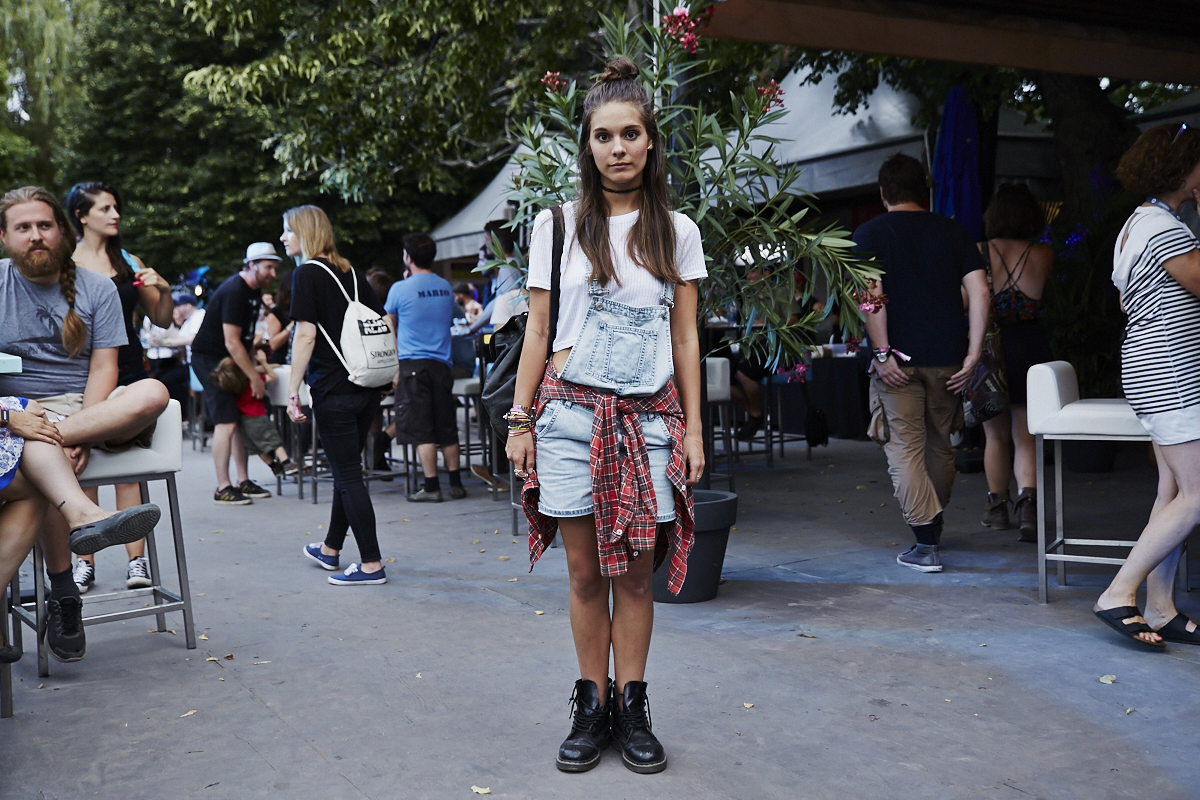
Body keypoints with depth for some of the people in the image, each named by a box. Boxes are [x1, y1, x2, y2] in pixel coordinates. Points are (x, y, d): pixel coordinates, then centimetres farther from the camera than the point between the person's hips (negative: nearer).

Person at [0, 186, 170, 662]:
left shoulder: (96, 289, 8)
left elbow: (103, 367, 0)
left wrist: (79, 433, -16)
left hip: (90, 408, 2)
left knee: (152, 393, -30)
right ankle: (63, 595, -32)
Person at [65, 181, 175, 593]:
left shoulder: (129, 263, 12)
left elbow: (162, 320, 15)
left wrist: (164, 290, -3)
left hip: (127, 372, 2)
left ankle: (136, 559, 0)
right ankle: (84, 562, 6)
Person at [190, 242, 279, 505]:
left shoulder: (254, 291, 8)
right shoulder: (234, 292, -22)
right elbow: (232, 342, -25)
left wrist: (254, 364, 7)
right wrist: (255, 377, -22)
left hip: (231, 360, 10)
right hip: (209, 358, -9)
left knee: (243, 417, 7)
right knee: (226, 421, -14)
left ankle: (243, 482, 13)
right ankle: (223, 488, -10)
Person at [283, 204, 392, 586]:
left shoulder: (307, 273, -7)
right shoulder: (351, 273, 13)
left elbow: (306, 335, -14)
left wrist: (293, 389, -12)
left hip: (334, 388, -7)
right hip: (367, 385, 7)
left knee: (348, 476, -2)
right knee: (347, 470, 18)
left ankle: (371, 564, 0)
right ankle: (330, 548, 33)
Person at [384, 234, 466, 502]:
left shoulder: (400, 289, -6)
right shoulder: (446, 288, 8)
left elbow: (390, 327, 9)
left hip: (413, 363, -5)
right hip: (442, 363, 5)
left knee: (421, 429, -2)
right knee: (446, 427, 10)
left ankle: (431, 487, -2)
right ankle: (456, 484, 13)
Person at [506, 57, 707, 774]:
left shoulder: (677, 231, 9)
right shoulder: (558, 224, 6)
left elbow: (686, 338, 9)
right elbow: (538, 330, 7)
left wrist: (694, 430, 4)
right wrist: (520, 421, 3)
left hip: (649, 418, 1)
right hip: (572, 412, 0)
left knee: (636, 574, 4)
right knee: (587, 574, 4)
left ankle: (633, 710, 16)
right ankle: (592, 708, 16)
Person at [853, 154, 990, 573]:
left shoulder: (869, 233, 1)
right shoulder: (953, 231, 10)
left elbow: (873, 295, -13)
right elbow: (980, 292, 0)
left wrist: (882, 353, -13)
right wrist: (972, 354, -1)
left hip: (898, 358, -4)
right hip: (947, 356, 4)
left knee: (904, 449, 0)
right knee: (940, 445, 17)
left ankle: (926, 544, -7)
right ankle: (932, 531, 32)